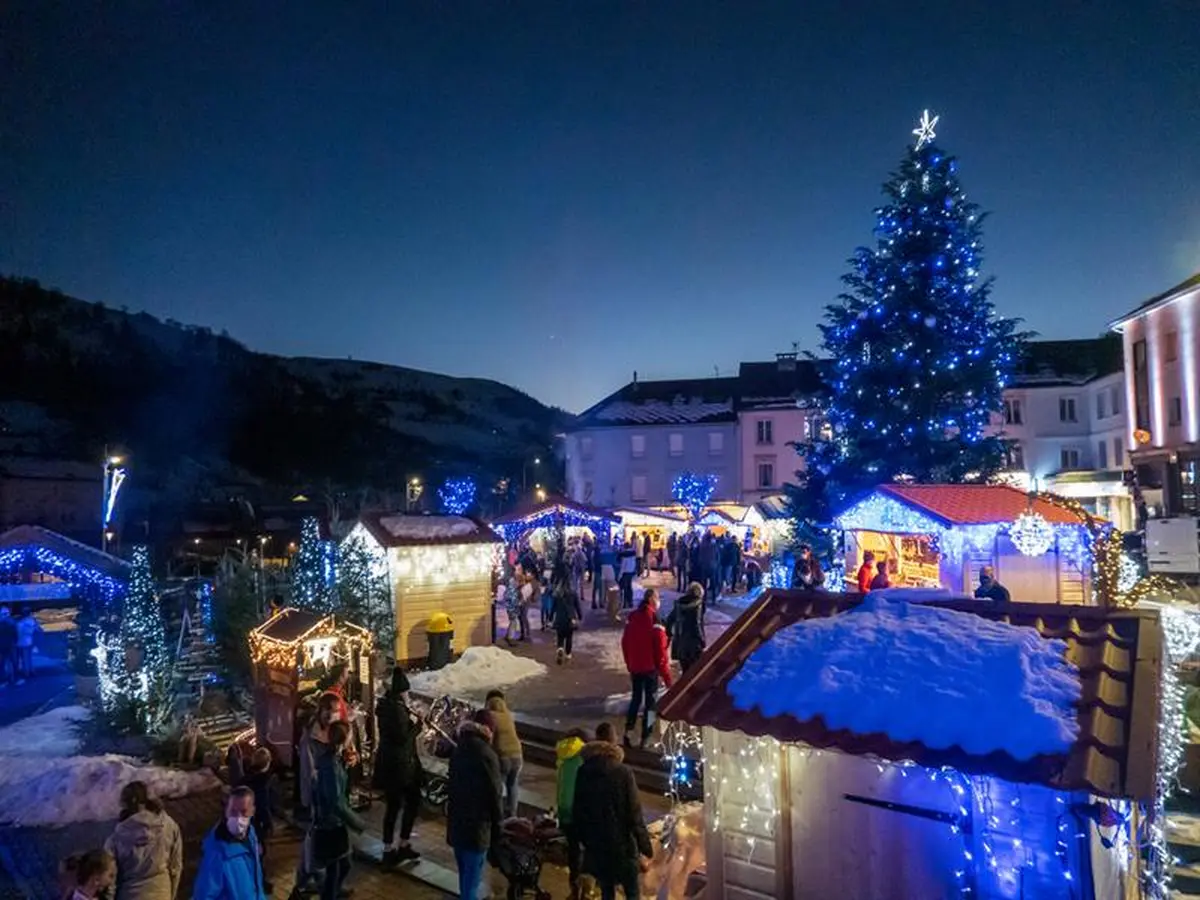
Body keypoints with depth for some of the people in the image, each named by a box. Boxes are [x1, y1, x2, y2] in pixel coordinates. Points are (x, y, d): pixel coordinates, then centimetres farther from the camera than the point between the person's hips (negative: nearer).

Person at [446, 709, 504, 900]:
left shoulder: (458, 750, 4)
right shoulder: (487, 755, -18)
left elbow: (451, 784, 12)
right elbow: (494, 793, -14)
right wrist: (497, 824, -3)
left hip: (456, 820, 7)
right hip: (477, 823, -7)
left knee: (464, 871, 21)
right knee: (473, 875, 3)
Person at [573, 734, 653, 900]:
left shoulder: (582, 774, 1)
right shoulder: (622, 772, -12)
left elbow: (577, 813, 6)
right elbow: (634, 814, -15)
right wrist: (646, 849, -11)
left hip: (595, 845, 4)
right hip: (622, 844, -4)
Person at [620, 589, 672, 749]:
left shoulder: (632, 618, 2)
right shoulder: (654, 622, -18)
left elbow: (625, 644, 10)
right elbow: (660, 652, -17)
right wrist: (666, 676, -10)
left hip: (635, 668, 6)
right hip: (650, 669, -5)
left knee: (636, 698, 20)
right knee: (650, 702, 6)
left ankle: (628, 732, 11)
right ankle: (645, 740, 8)